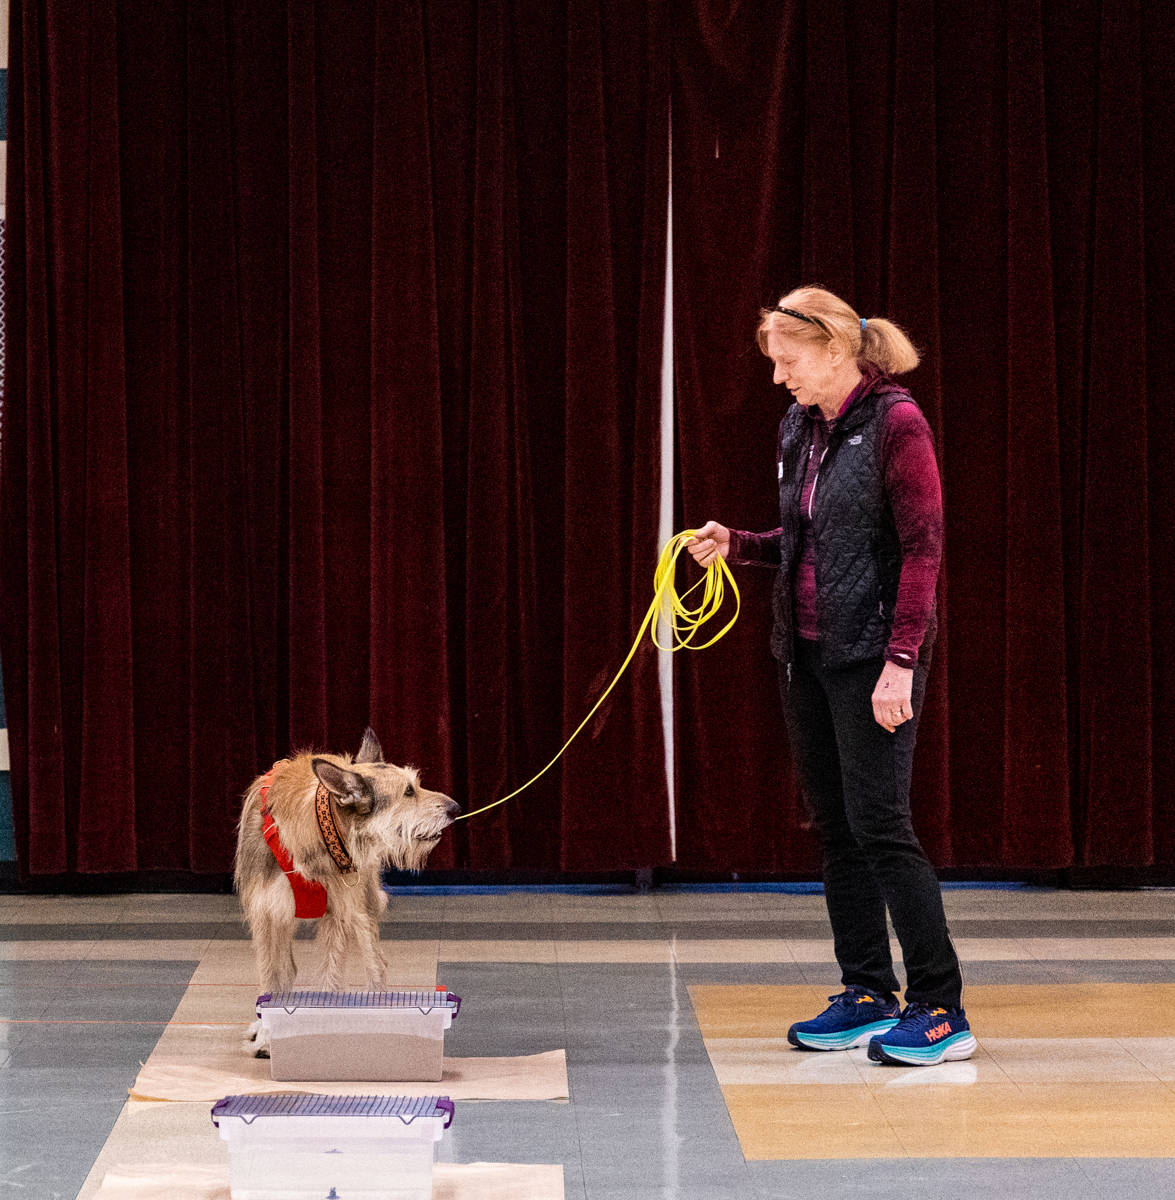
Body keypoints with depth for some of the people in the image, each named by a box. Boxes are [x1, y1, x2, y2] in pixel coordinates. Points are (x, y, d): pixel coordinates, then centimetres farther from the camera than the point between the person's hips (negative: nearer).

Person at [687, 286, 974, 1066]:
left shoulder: (895, 424, -12)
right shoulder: (800, 430, 12)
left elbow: (923, 548, -15)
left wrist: (900, 661, -20)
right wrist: (738, 545, 3)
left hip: (873, 655, -8)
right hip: (809, 651, 8)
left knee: (879, 822, -10)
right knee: (835, 825, 9)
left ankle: (941, 1011, -4)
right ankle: (867, 995, 17)